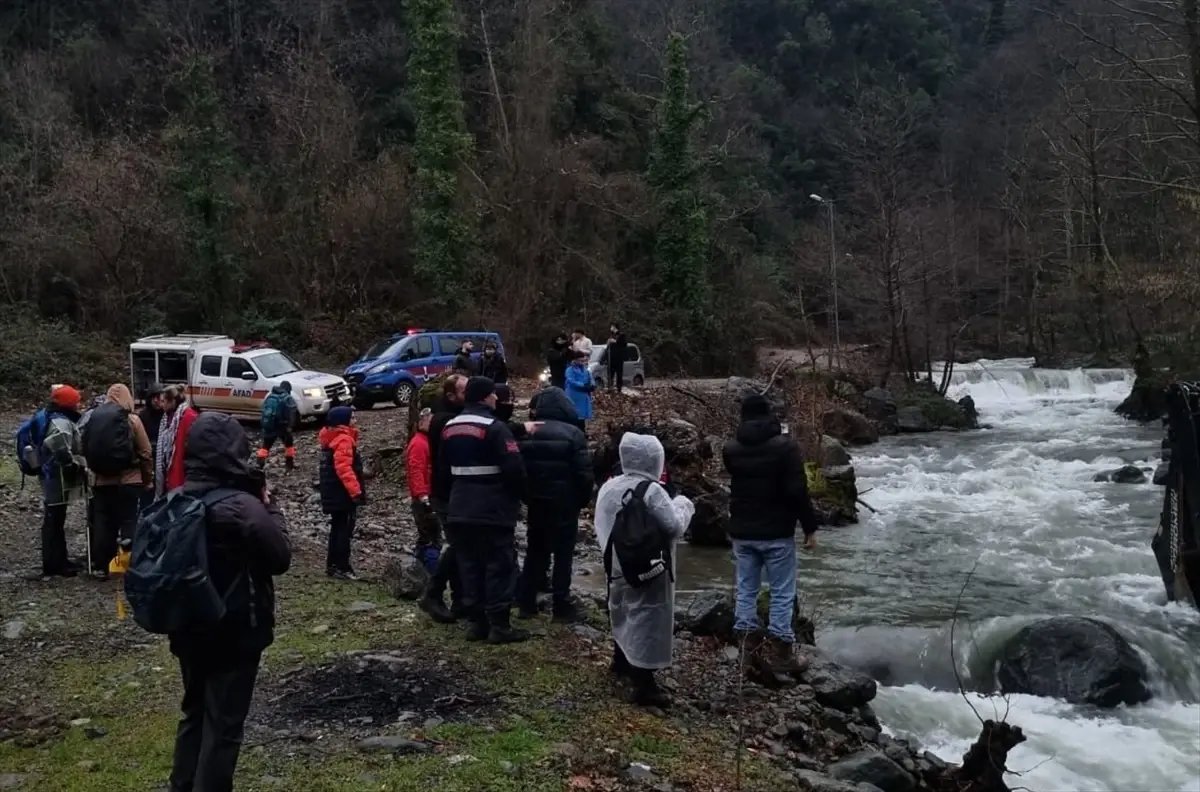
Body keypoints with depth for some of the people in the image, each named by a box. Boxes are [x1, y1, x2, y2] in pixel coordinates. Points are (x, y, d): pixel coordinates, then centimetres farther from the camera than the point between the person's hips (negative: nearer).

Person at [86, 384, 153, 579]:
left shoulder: (94, 419, 4)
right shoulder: (132, 420, -7)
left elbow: (87, 449, 7)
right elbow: (145, 453, -5)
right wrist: (148, 479, 6)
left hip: (102, 481, 4)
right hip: (129, 481, -4)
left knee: (102, 524, 9)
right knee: (130, 522, 3)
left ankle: (100, 566, 13)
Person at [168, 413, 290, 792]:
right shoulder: (244, 507, -24)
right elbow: (281, 557, -13)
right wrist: (269, 505, -5)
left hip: (189, 629, 7)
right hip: (235, 633, -7)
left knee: (194, 713, 23)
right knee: (223, 725, 6)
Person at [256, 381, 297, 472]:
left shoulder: (269, 396, 13)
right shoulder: (288, 398, -4)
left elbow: (263, 411, 16)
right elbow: (291, 414, -14)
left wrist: (264, 425, 20)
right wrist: (289, 426, -15)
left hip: (268, 426, 4)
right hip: (282, 426, -4)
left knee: (266, 445, 11)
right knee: (289, 443, 15)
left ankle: (260, 464, -1)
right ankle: (290, 464, 17)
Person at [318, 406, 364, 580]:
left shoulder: (333, 437, 14)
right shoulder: (343, 439, -18)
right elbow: (344, 468, -27)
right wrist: (355, 490, -29)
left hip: (333, 494, 10)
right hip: (343, 494, -10)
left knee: (337, 528, 16)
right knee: (345, 530, -5)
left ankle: (332, 565, 22)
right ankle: (342, 568, -3)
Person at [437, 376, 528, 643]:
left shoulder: (450, 427, 12)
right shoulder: (494, 427, -13)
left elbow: (442, 470, 20)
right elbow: (514, 468, -19)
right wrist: (519, 495, -2)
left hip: (460, 510, 7)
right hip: (494, 510, -7)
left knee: (470, 565, 11)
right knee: (499, 565, -1)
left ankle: (477, 621, 15)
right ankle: (499, 625, 0)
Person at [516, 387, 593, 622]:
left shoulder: (527, 433, 2)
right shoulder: (572, 434, -13)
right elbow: (584, 473, -14)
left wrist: (526, 496, 14)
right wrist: (583, 500, 0)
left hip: (536, 502, 5)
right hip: (564, 503, -4)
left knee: (535, 552, 14)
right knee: (563, 554, 3)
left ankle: (526, 602, 17)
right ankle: (561, 606, 5)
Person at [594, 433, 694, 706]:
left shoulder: (609, 487, 3)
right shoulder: (652, 491, -20)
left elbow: (602, 525, 11)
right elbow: (674, 527, -18)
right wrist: (683, 505, -2)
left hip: (618, 565, 8)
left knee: (624, 613, 25)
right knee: (646, 621, -3)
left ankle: (621, 661, 43)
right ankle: (644, 685, -2)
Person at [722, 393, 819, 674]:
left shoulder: (731, 449, 1)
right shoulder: (786, 446, -13)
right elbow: (797, 491, -15)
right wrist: (810, 527, -7)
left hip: (742, 533, 4)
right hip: (777, 533, -4)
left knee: (746, 589, 12)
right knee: (782, 592, 5)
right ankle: (780, 651, 6)